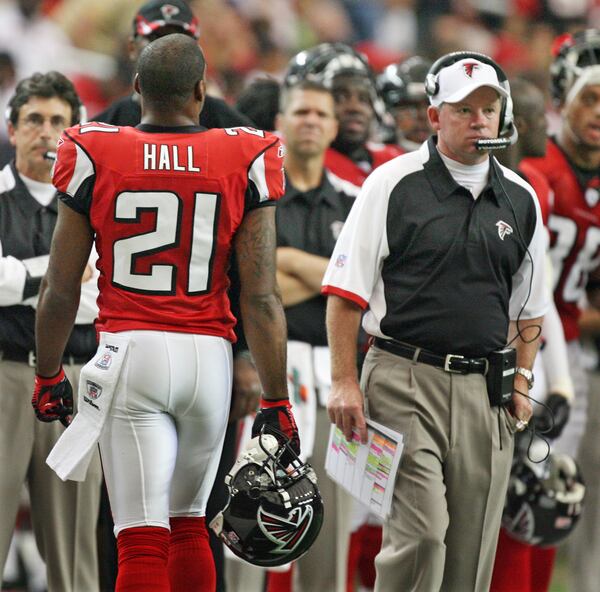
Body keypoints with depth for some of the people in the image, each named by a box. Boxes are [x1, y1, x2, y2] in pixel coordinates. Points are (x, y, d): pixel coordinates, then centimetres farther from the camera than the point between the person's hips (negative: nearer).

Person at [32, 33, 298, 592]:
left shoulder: (95, 156, -1)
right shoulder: (245, 161, -1)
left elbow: (60, 289, 3)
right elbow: (260, 299, -2)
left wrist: (47, 375, 17)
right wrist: (275, 402, 3)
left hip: (129, 354, -2)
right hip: (207, 356, 2)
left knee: (142, 540, -5)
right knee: (189, 523, 20)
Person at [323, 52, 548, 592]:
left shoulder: (520, 199, 12)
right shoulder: (393, 185, -1)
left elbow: (528, 306, 21)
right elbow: (346, 292, -3)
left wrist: (522, 381, 10)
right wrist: (344, 382, -10)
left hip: (486, 392, 5)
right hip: (406, 382, -5)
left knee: (472, 548, 4)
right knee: (420, 533, -16)